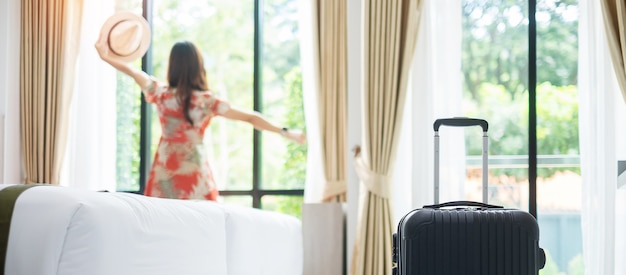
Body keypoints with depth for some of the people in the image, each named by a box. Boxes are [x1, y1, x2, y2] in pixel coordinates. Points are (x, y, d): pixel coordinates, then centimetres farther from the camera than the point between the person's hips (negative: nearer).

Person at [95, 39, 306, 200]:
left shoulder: (161, 94, -2)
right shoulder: (207, 101, -9)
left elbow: (133, 72, 14)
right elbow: (250, 118, -7)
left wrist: (105, 57, 29)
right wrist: (285, 132, -1)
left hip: (164, 171, 2)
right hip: (194, 172, -2)